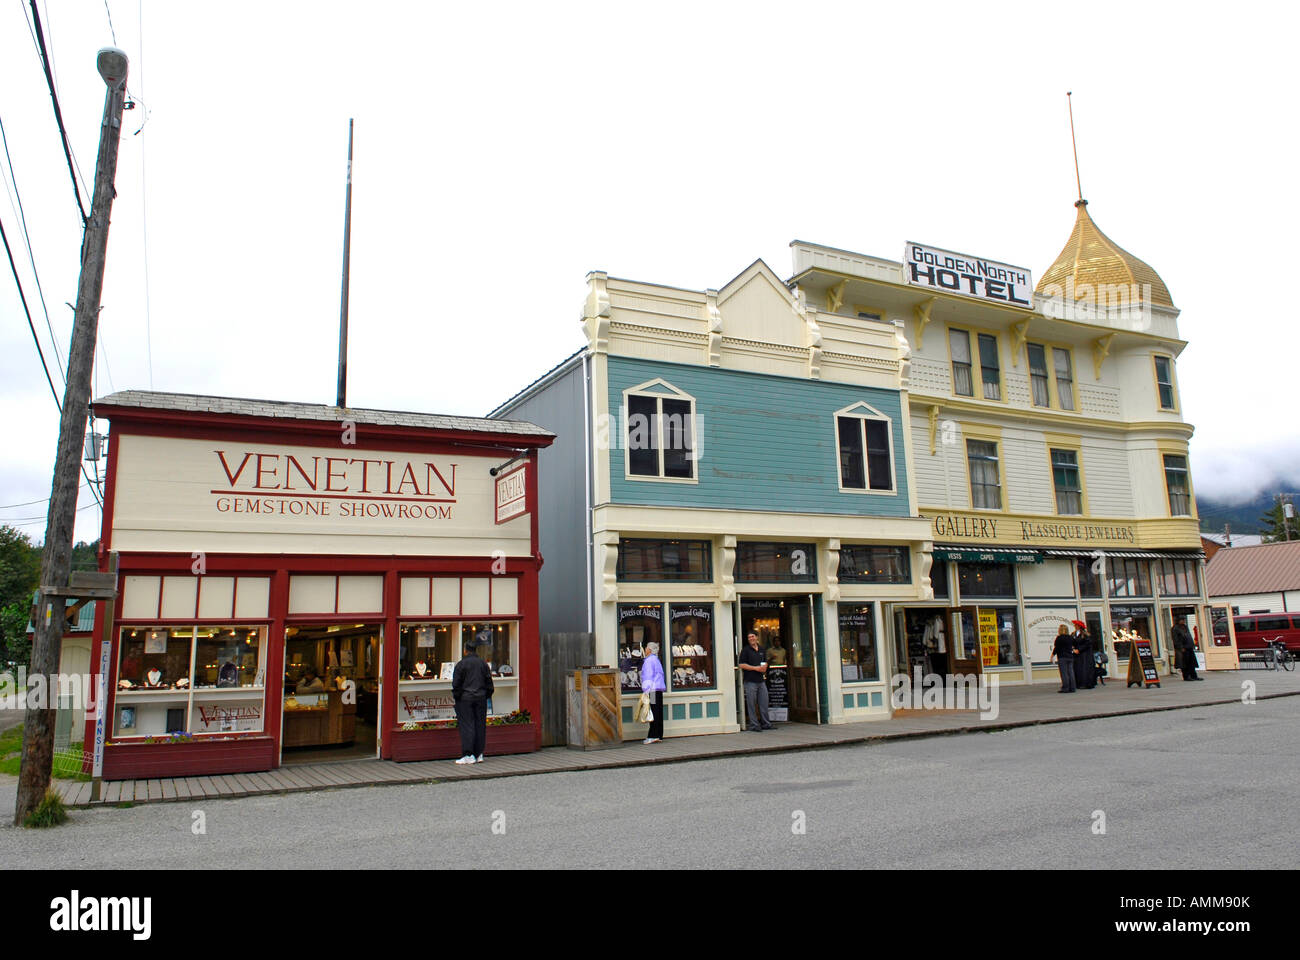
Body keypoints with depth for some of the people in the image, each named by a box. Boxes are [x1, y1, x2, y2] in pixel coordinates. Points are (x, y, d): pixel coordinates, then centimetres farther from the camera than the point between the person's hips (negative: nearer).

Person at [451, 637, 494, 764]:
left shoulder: (461, 664, -7)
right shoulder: (483, 663, 7)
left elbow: (456, 684, -8)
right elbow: (489, 682, 10)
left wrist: (455, 697, 3)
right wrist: (486, 695, 18)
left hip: (465, 700, -4)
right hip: (480, 698, 4)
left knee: (466, 726, -2)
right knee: (480, 725, 9)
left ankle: (468, 754, -7)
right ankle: (479, 754, 12)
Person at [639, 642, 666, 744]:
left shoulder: (649, 660, -9)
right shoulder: (656, 660, 20)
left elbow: (648, 677, -15)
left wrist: (646, 691, -16)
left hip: (653, 689, -10)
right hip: (659, 689, 10)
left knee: (654, 713, -10)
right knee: (658, 713, 9)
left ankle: (653, 736, -11)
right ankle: (659, 736, 12)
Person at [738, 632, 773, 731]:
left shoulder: (761, 649, 15)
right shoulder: (745, 649, -2)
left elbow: (765, 662, 27)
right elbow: (741, 665, -9)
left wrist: (764, 667, 3)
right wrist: (755, 668, -13)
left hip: (761, 680, 5)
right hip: (750, 681, -5)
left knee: (764, 703, 8)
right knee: (751, 704, -2)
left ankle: (765, 723, 17)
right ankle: (754, 725, 4)